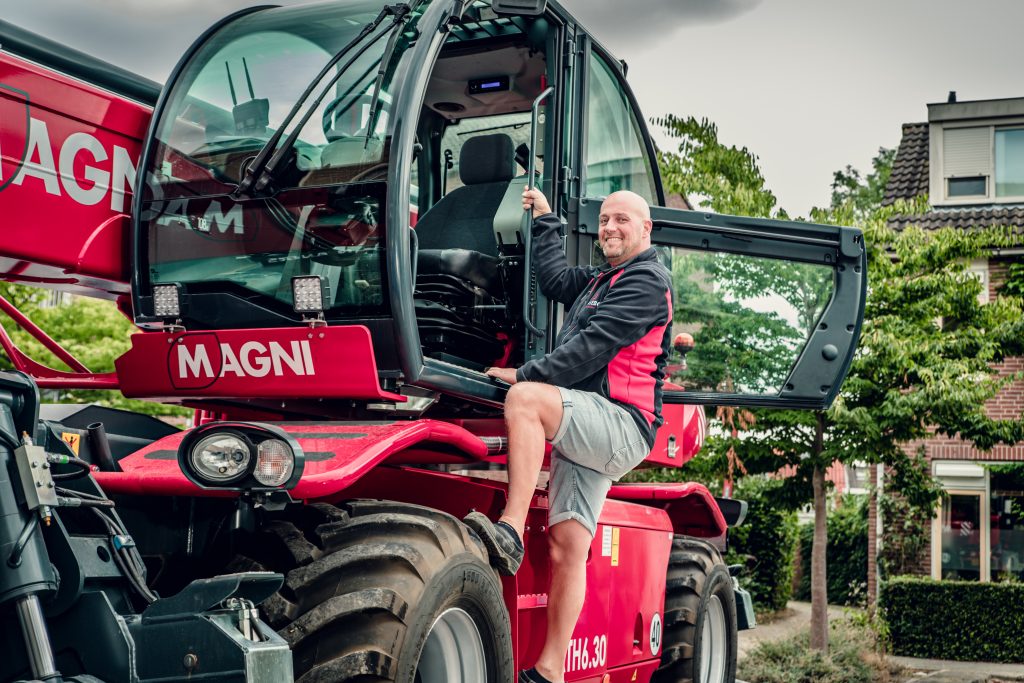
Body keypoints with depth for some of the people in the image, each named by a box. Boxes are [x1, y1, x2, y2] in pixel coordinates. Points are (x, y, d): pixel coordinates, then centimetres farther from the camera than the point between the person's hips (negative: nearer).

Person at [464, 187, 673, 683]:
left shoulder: (646, 280, -2)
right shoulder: (600, 281, 29)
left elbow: (593, 346, -13)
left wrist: (525, 375, -14)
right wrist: (545, 221, 33)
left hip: (620, 423, -8)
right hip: (584, 429, 8)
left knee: (525, 399, -32)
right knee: (567, 549, -1)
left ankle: (510, 531, -37)